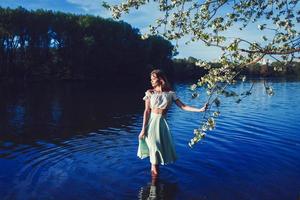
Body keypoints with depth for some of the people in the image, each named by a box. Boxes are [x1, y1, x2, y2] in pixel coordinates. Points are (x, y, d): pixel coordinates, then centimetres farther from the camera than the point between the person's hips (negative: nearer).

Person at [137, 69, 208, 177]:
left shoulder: (170, 93, 1)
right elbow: (147, 111, -6)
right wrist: (143, 129, -10)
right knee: (154, 149, -2)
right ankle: (154, 171, 18)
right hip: (151, 122, -2)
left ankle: (155, 171, 23)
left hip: (162, 123, 2)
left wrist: (200, 109, -10)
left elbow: (183, 106, 0)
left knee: (163, 148, 2)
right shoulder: (150, 92, -2)